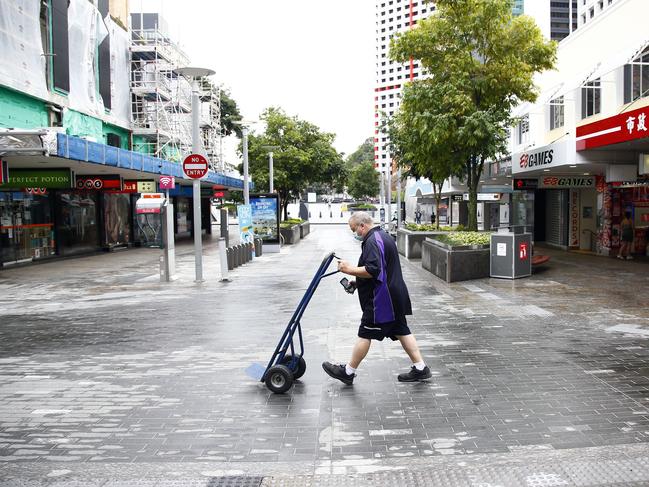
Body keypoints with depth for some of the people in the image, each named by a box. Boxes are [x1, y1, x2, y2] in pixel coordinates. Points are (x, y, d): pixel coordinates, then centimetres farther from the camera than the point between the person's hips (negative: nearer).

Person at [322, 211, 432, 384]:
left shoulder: (373, 241, -17)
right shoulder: (384, 236, 17)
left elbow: (372, 271, -28)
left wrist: (349, 269, -17)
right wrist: (357, 281, 18)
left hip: (381, 299, -10)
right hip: (394, 295, 10)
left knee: (365, 334, -1)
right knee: (401, 330, 13)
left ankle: (348, 371, 10)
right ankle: (420, 368, 16)